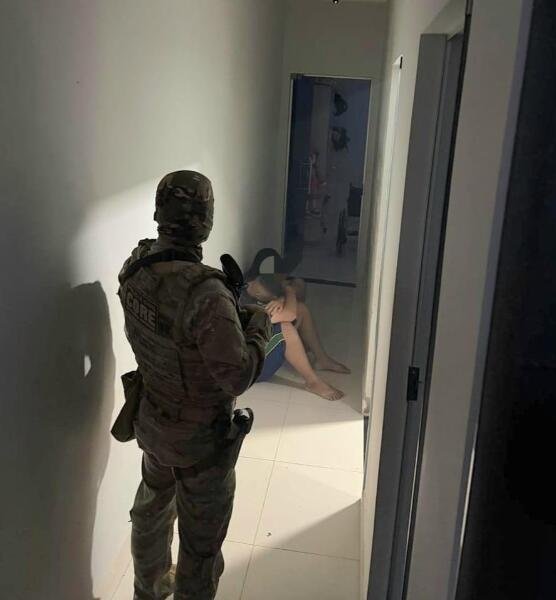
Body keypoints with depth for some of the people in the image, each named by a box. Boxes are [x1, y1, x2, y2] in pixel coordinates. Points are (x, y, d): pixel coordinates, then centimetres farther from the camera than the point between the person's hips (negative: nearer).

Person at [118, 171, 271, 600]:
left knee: (153, 506, 30)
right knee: (201, 537, 15)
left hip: (152, 420, 8)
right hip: (199, 436, -8)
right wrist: (259, 328, -14)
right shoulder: (204, 292, -35)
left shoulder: (136, 267, -9)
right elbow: (237, 376, -31)